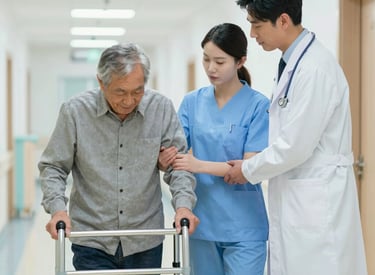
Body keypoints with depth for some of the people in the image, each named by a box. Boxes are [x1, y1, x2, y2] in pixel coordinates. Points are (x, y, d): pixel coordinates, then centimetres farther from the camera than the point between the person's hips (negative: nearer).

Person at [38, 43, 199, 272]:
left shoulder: (161, 108, -4)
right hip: (93, 242, -2)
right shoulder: (75, 112, -8)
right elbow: (53, 167, 0)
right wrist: (57, 208, -17)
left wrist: (183, 205, -16)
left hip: (145, 243, 2)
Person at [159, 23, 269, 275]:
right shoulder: (192, 102, 5)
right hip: (203, 222, 4)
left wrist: (199, 165, -24)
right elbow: (175, 150, 2)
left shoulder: (257, 105, -7)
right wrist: (165, 159, -21)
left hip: (242, 228, -4)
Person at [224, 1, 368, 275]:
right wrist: (251, 165, 10)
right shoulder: (295, 62, 11)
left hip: (317, 202, -9)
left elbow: (296, 146, -20)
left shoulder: (315, 67, -20)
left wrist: (249, 170, -6)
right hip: (297, 200, 9)